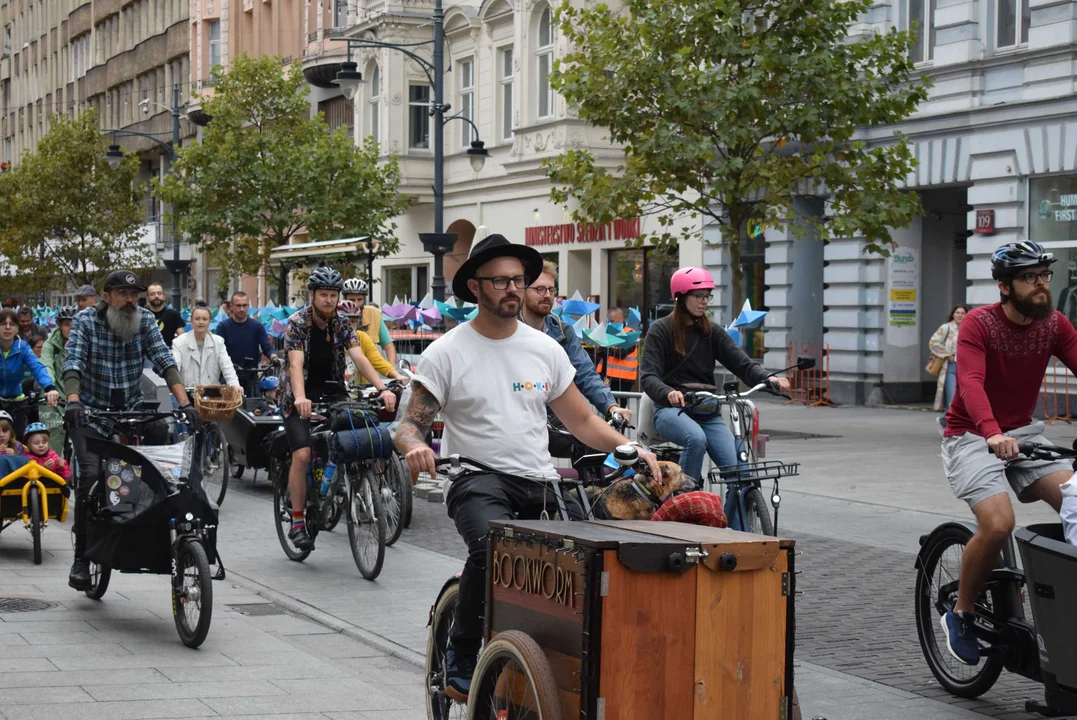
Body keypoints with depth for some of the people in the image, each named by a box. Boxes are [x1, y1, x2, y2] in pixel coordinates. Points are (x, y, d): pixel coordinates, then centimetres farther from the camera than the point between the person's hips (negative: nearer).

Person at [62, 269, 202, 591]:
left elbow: (165, 362, -12)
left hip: (132, 410, 3)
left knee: (161, 431, -26)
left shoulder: (145, 320, -2)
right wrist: (73, 402, -40)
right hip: (91, 416, -3)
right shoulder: (86, 321, -8)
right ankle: (81, 557, -7)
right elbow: (73, 364, -21)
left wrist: (185, 403, -27)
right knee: (90, 476, -19)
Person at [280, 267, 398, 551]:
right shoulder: (297, 322, -12)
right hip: (302, 398, -4)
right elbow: (296, 363, -25)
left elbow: (359, 358, -11)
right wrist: (300, 398, -43)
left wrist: (383, 388, -28)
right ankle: (297, 523, -11)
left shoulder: (341, 324, 0)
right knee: (302, 455, -20)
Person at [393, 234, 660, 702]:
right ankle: (461, 661, -15)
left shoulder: (546, 350, 12)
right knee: (491, 545, -35)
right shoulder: (446, 353, 1)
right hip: (477, 480, -4)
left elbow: (582, 421, 16)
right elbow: (410, 423, -1)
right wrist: (415, 445, -26)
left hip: (539, 484, 4)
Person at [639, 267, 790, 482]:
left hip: (707, 412, 4)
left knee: (737, 469, -17)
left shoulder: (712, 332, 13)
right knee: (696, 439, -36)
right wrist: (668, 393, -34)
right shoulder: (661, 330, 1)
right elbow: (648, 377, -10)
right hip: (671, 408, -4)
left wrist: (768, 378, -21)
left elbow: (741, 362, 0)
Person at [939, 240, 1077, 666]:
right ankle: (961, 613, -4)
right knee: (998, 523, -26)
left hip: (1023, 433, 5)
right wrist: (993, 433, -50)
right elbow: (971, 383, -31)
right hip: (971, 437, -5)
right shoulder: (979, 324, -17)